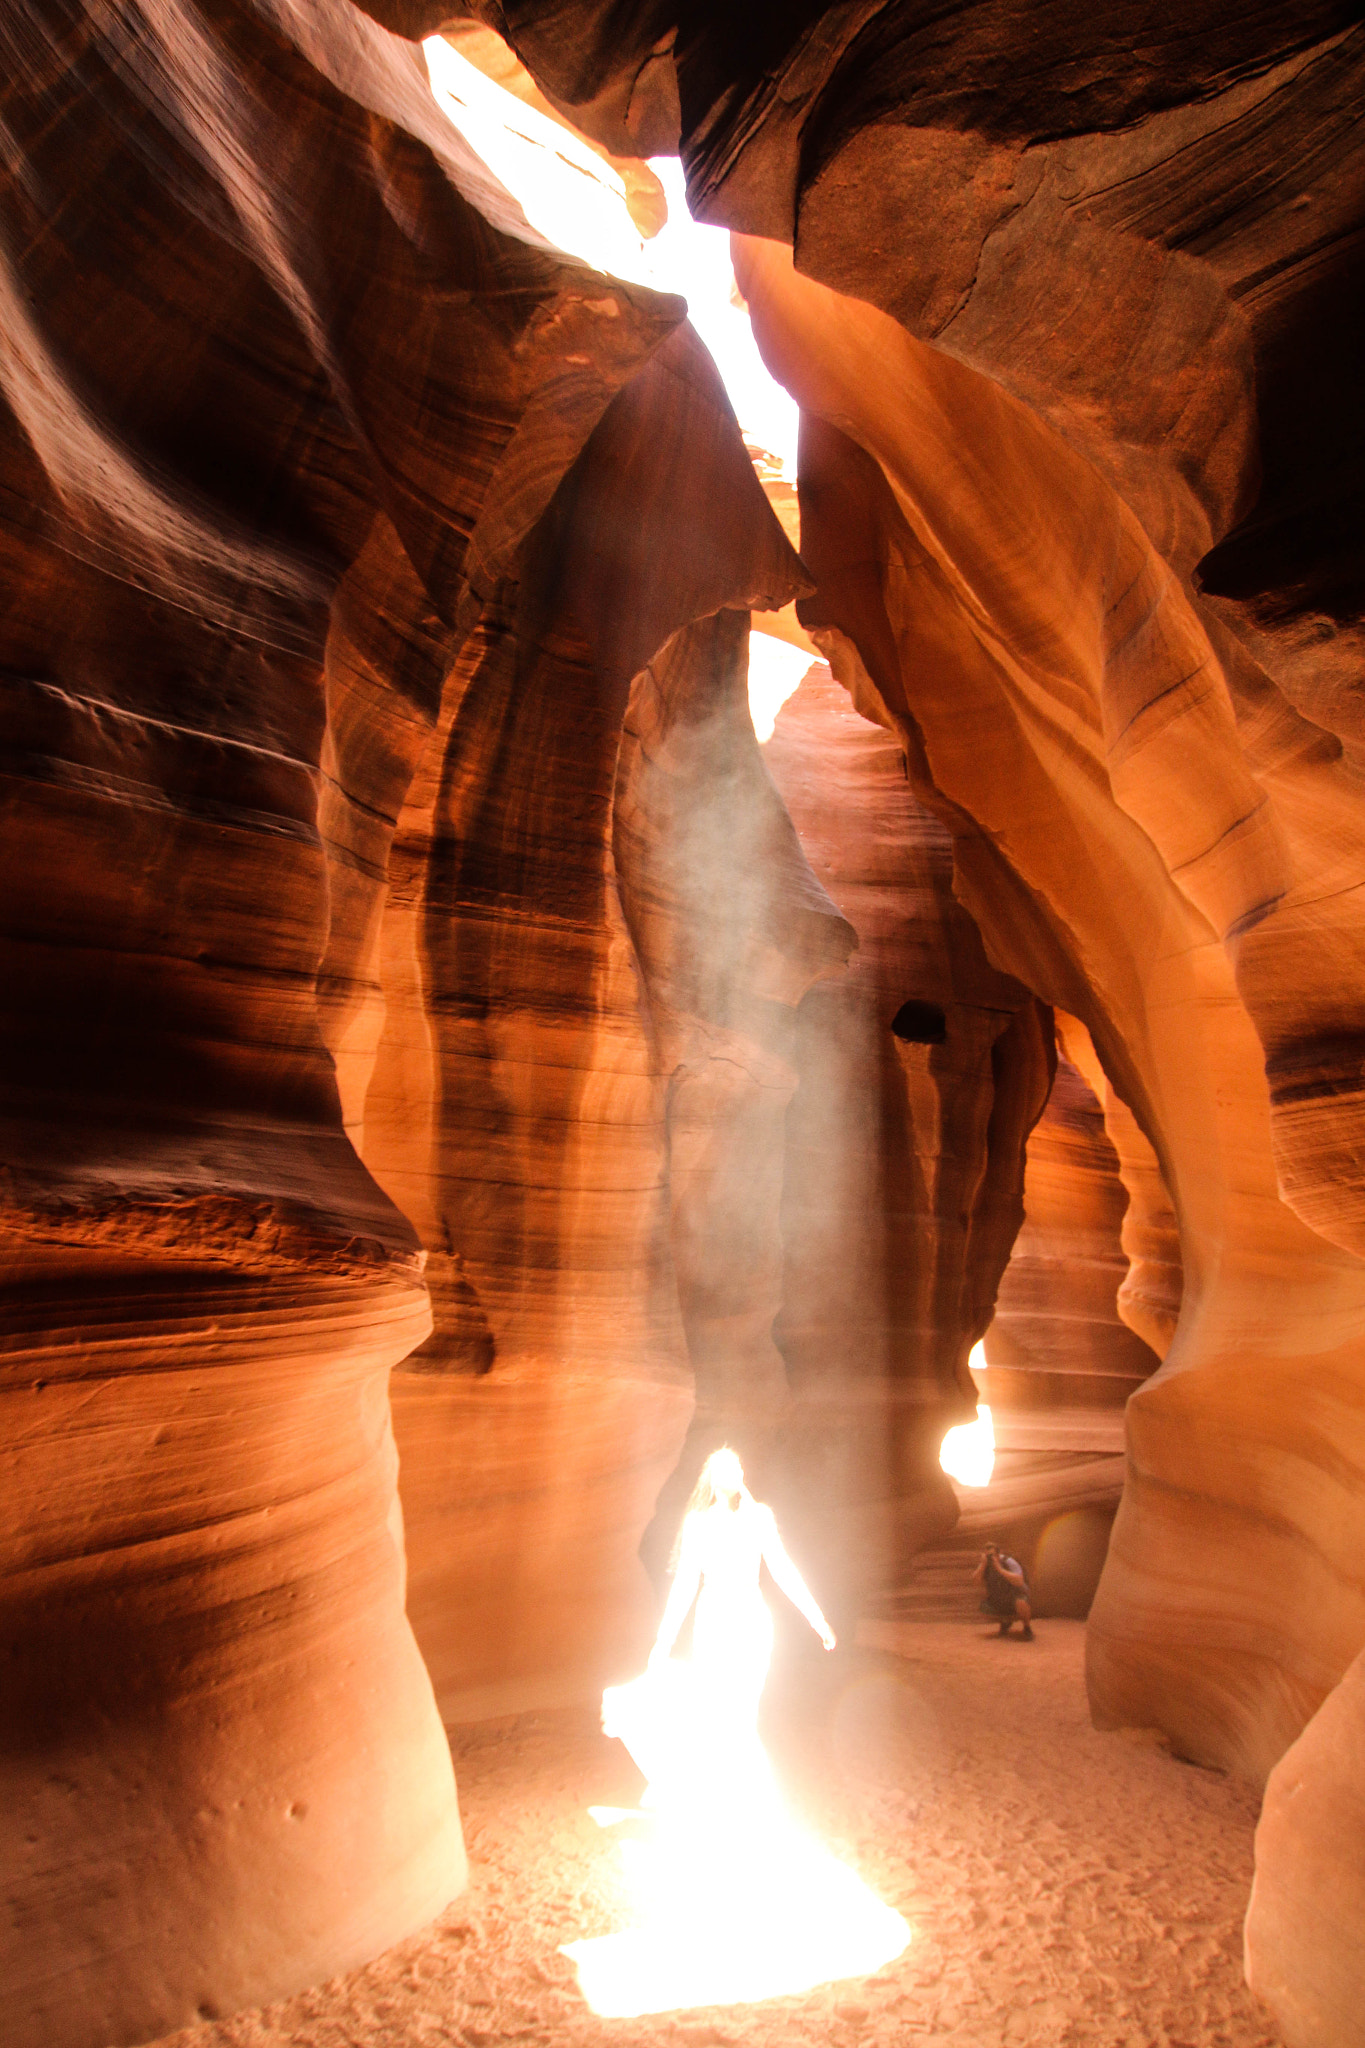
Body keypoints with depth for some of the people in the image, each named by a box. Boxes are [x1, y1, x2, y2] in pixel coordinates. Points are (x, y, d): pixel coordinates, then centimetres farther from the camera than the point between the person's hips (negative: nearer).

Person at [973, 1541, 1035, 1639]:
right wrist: (983, 1564, -37)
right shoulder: (985, 1563, -13)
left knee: (1021, 1603, -39)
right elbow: (977, 1581, -26)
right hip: (998, 1600, 5)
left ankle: (1027, 1627, -5)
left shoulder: (1009, 1562, -28)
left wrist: (1000, 1569, -45)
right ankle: (1006, 1619, 13)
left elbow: (1020, 1582, -44)